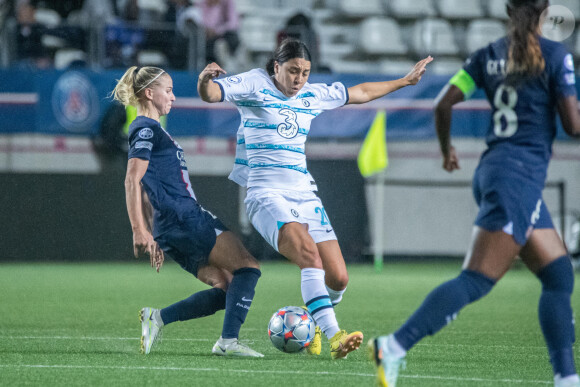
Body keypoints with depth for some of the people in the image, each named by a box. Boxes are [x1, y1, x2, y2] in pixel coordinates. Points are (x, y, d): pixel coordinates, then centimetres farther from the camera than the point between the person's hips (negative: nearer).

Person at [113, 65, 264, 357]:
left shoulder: (151, 130, 24)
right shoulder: (146, 129, -6)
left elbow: (143, 189, 27)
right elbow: (132, 181, -16)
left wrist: (154, 236, 27)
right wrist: (139, 231, -23)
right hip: (185, 220, -10)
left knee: (226, 288, 7)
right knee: (248, 267, -8)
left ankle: (157, 318, 0)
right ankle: (228, 341, -15)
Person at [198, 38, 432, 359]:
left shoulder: (312, 95, 17)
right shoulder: (253, 84, 1)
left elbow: (360, 93, 30)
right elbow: (210, 94, -12)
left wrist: (405, 81, 37)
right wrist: (204, 80, -35)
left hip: (304, 195, 6)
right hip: (267, 196, -6)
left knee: (338, 278, -6)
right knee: (309, 254, -30)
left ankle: (310, 324, 24)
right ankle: (333, 336, -39)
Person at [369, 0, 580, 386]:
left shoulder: (488, 56, 9)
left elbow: (443, 104, 6)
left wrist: (447, 149, 23)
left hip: (493, 169, 8)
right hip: (518, 176, -8)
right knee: (477, 281, -13)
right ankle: (396, 346, -22)